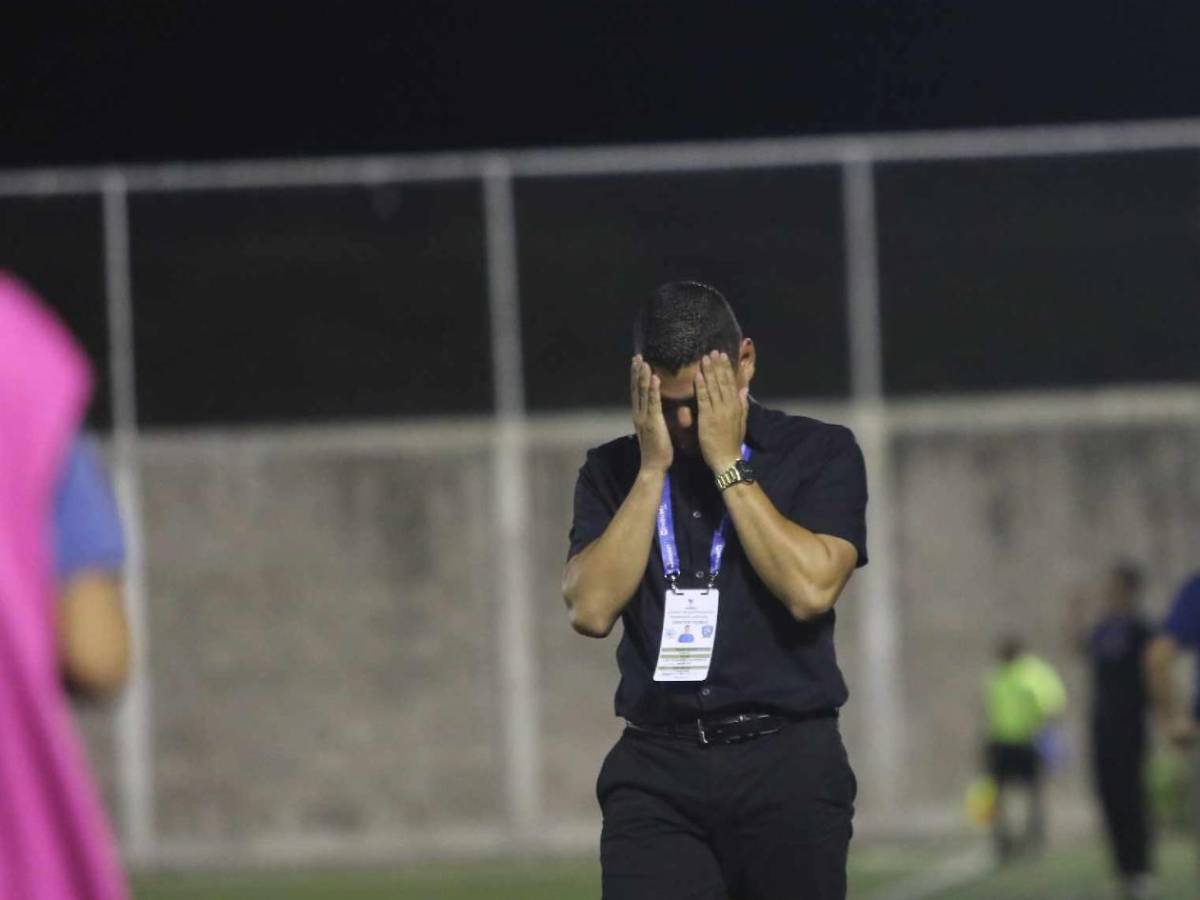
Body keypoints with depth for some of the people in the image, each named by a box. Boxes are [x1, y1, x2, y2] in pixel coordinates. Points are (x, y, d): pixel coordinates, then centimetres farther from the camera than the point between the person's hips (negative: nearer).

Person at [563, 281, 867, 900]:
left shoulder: (820, 453, 5)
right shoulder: (614, 472, 12)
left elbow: (811, 588, -11)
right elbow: (592, 608, -3)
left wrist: (728, 465, -7)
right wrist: (653, 469, -3)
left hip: (787, 762, -1)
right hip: (656, 769, 1)